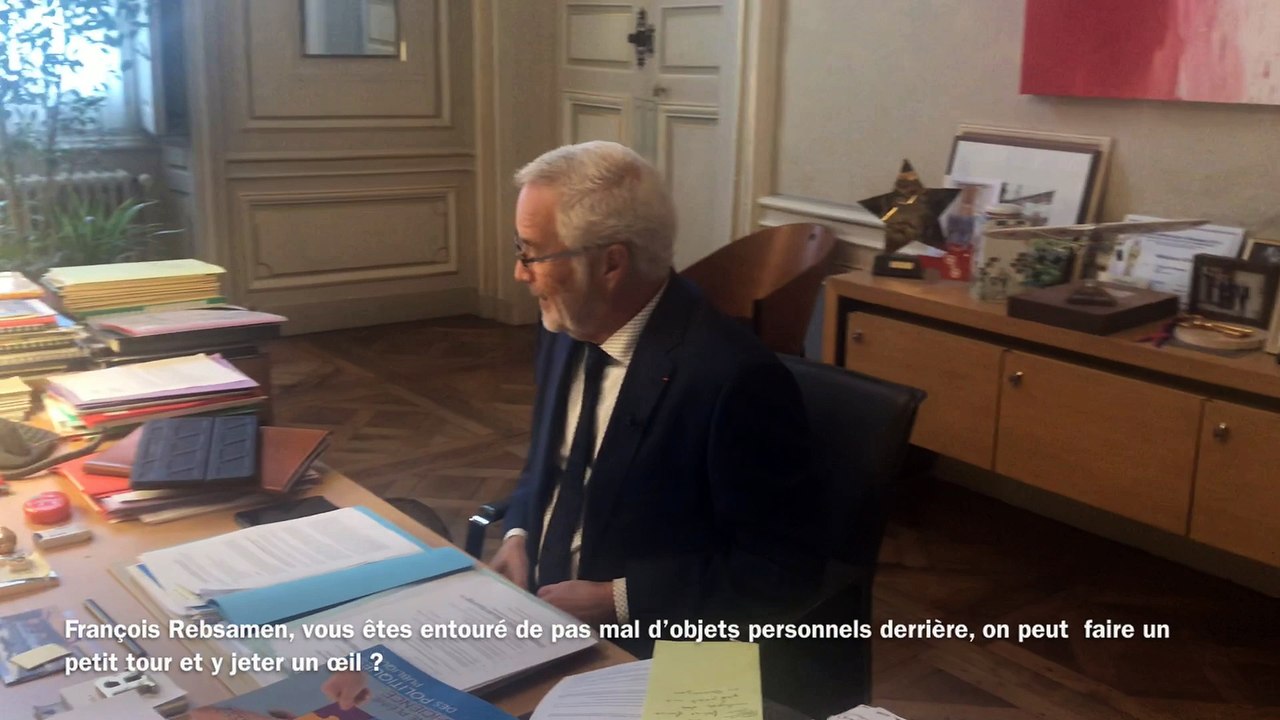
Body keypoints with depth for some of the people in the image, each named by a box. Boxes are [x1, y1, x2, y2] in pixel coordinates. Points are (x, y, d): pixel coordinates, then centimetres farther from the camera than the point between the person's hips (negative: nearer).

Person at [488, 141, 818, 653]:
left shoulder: (736, 378, -23)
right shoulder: (567, 328, 0)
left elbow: (773, 571, -17)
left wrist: (616, 600, -19)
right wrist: (518, 535, -2)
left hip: (642, 651, -6)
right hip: (537, 605, 7)